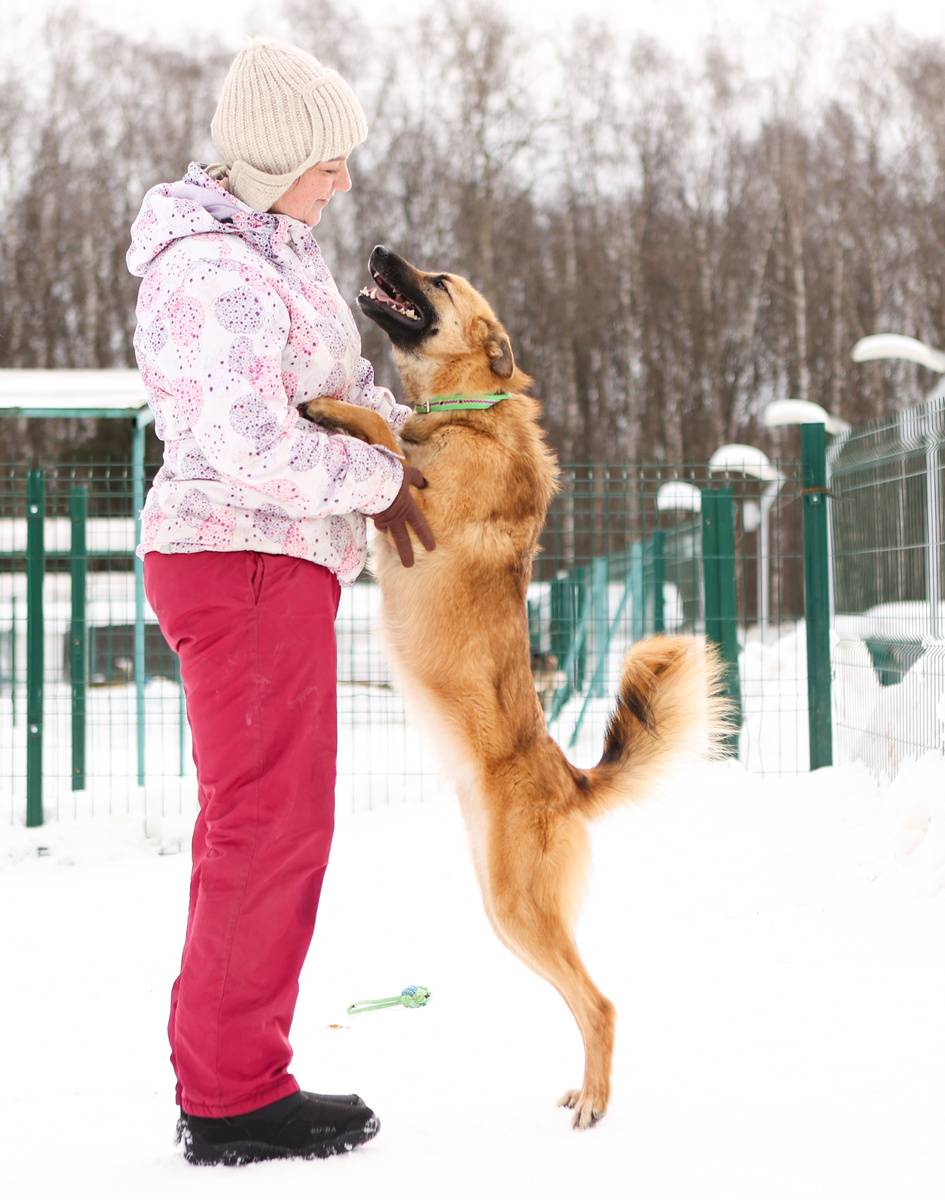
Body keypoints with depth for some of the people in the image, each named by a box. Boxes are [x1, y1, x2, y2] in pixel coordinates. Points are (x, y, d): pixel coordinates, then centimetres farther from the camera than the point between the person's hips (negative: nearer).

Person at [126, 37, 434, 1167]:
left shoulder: (264, 240, 15)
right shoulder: (217, 271, -17)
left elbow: (329, 375, 26)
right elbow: (255, 445, -25)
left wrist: (408, 434, 8)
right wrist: (378, 479, -10)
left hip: (259, 565, 11)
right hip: (250, 562, -11)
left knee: (248, 820, 12)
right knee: (271, 820, -7)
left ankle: (223, 1076, 20)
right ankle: (232, 1096, 0)